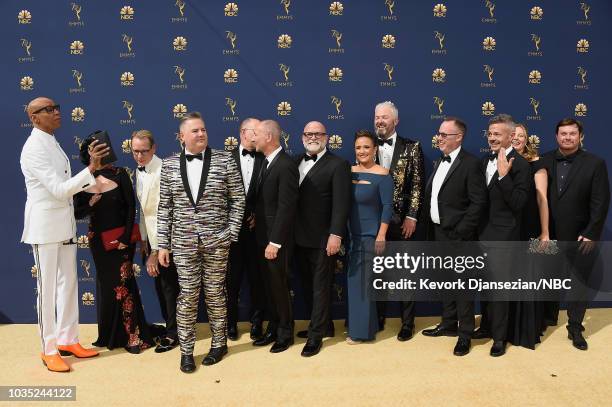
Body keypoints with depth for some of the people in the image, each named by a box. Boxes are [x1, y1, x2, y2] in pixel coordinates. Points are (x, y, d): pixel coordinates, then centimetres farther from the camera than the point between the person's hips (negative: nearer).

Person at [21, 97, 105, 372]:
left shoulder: (52, 143, 13)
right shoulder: (34, 148, -15)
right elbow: (59, 189, -22)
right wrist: (90, 168, -29)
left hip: (65, 225, 9)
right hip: (45, 226, -8)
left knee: (68, 284, 12)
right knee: (46, 288, 0)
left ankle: (68, 341, 23)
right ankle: (49, 350, 11)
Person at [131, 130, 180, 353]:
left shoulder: (162, 171, -21)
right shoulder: (139, 171, 7)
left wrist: (156, 252, -21)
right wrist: (143, 240, 12)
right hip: (150, 237, 8)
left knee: (169, 286, 3)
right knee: (159, 285, 16)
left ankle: (173, 333, 19)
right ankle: (169, 326, 31)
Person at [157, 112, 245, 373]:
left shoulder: (224, 161, -1)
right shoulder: (169, 165, 4)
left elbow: (238, 199, 1)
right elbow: (164, 207, 5)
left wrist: (231, 232, -5)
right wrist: (163, 244, 2)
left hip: (216, 240, -1)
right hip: (183, 241, 1)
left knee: (215, 293, 9)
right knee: (187, 295, 5)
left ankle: (219, 344, 27)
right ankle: (186, 351, 18)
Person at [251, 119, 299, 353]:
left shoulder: (286, 165, -18)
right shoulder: (267, 162, 10)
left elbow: (286, 207, -21)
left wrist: (275, 242, -20)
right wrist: (255, 219, 4)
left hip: (276, 239, -8)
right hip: (263, 236, 8)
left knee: (279, 285, 5)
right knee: (269, 285, 16)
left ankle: (285, 333, 22)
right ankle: (273, 329, 30)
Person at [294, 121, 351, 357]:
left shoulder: (337, 165, -7)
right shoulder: (296, 162, 11)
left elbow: (341, 203, -14)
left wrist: (335, 235, -21)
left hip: (323, 239, -6)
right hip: (299, 238, 7)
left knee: (321, 287, 5)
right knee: (308, 286, 16)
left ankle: (316, 335, 15)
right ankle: (324, 326, 32)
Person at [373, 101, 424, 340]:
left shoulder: (411, 147, 1)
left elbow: (417, 184, -4)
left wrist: (411, 217, -11)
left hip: (401, 219, -2)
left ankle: (407, 322, 19)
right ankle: (378, 318, 25)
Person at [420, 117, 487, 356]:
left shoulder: (470, 164, -12)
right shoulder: (439, 162, 13)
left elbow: (479, 202, -17)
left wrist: (461, 232, -18)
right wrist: (430, 227, 9)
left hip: (458, 236, -8)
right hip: (437, 233, 8)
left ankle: (465, 334, 14)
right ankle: (449, 324, 31)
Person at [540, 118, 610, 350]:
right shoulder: (544, 161, 1)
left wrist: (591, 234, -12)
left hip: (578, 236, -2)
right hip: (548, 235, 2)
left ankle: (575, 328, 21)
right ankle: (549, 318, 33)